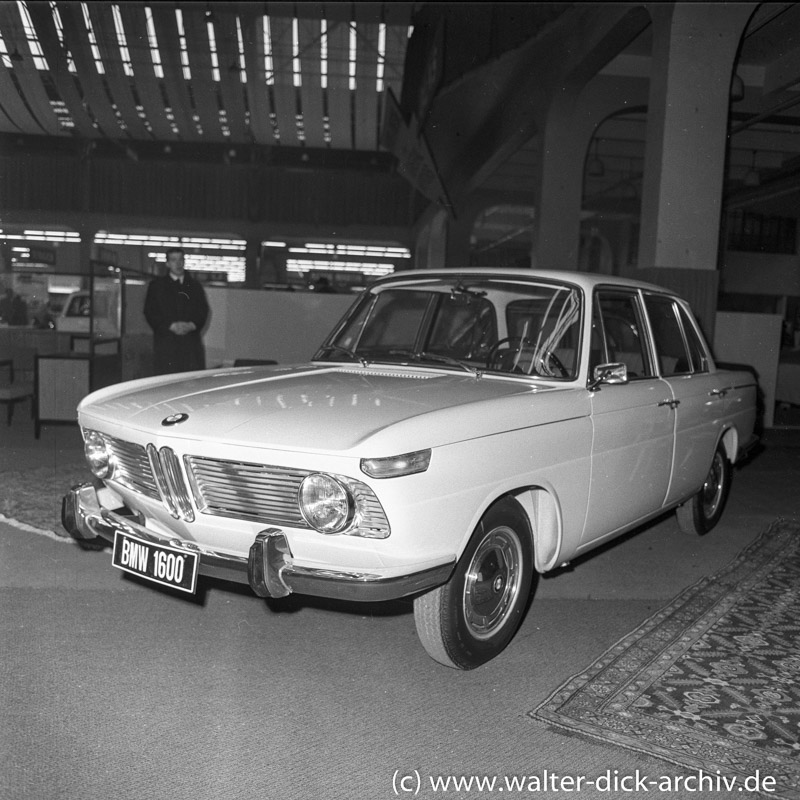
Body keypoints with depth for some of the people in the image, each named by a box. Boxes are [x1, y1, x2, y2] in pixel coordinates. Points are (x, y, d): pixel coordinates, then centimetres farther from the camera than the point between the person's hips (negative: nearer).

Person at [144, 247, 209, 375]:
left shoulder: (195, 285, 17)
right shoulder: (156, 285, 10)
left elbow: (203, 310, 11)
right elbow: (150, 312, 2)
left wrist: (191, 325, -9)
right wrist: (171, 326, -12)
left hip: (192, 341, 2)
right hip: (166, 342, -2)